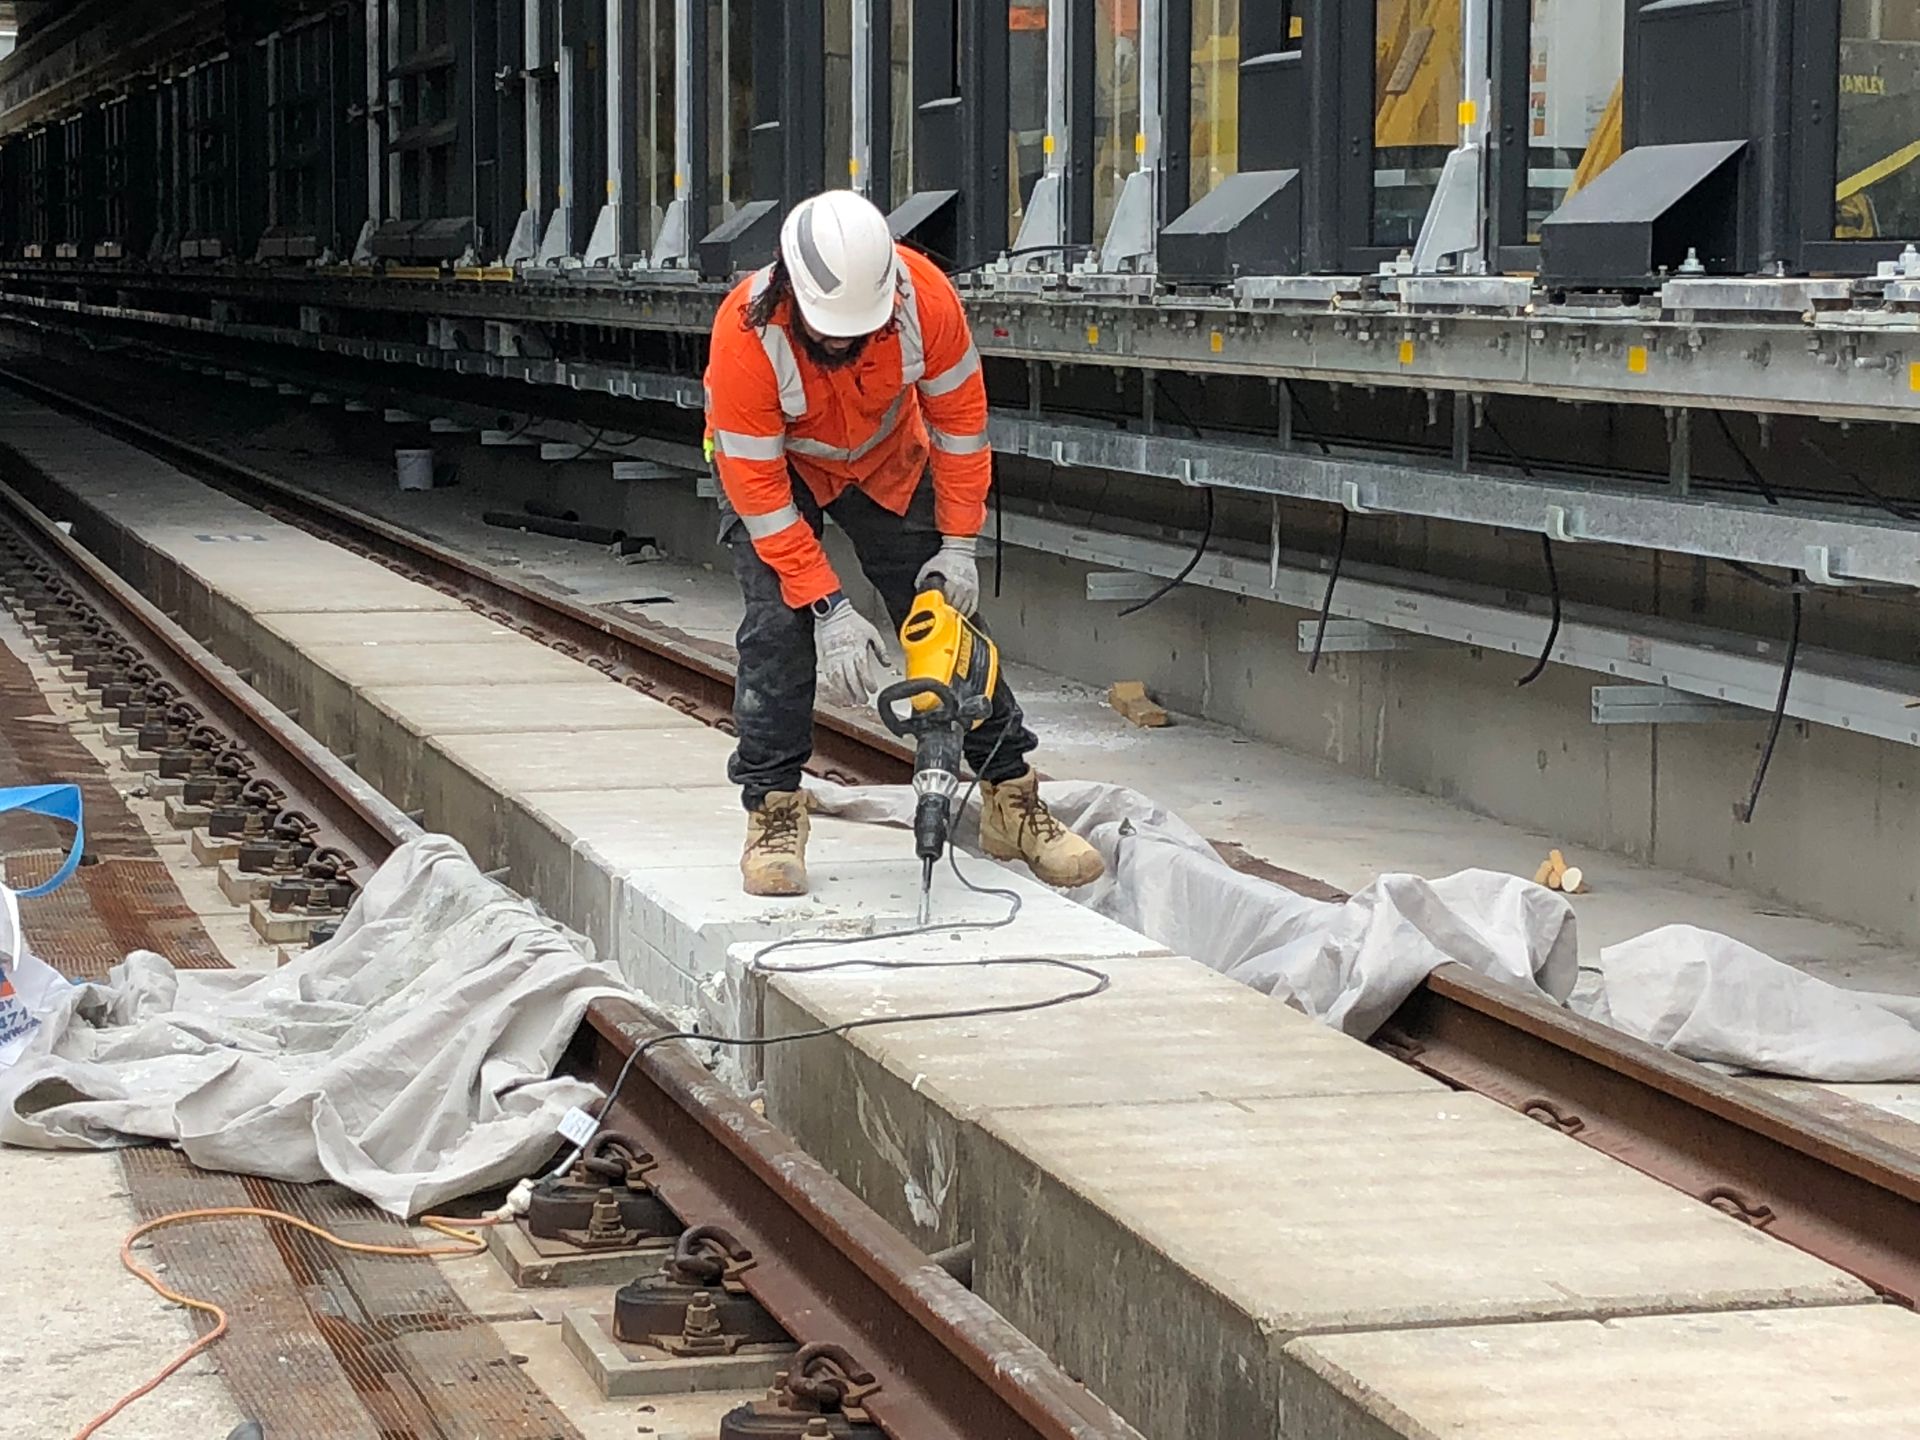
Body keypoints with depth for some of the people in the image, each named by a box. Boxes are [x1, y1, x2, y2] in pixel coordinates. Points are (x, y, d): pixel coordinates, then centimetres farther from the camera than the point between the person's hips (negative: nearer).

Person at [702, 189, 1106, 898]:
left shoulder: (925, 296, -33)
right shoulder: (746, 334, -39)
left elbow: (958, 417, -16)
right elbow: (760, 492, -32)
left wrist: (958, 544, -16)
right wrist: (828, 609, -33)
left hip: (887, 461, 3)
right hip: (773, 466, -2)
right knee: (779, 624, -18)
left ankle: (1012, 798, 11)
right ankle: (773, 812, -7)